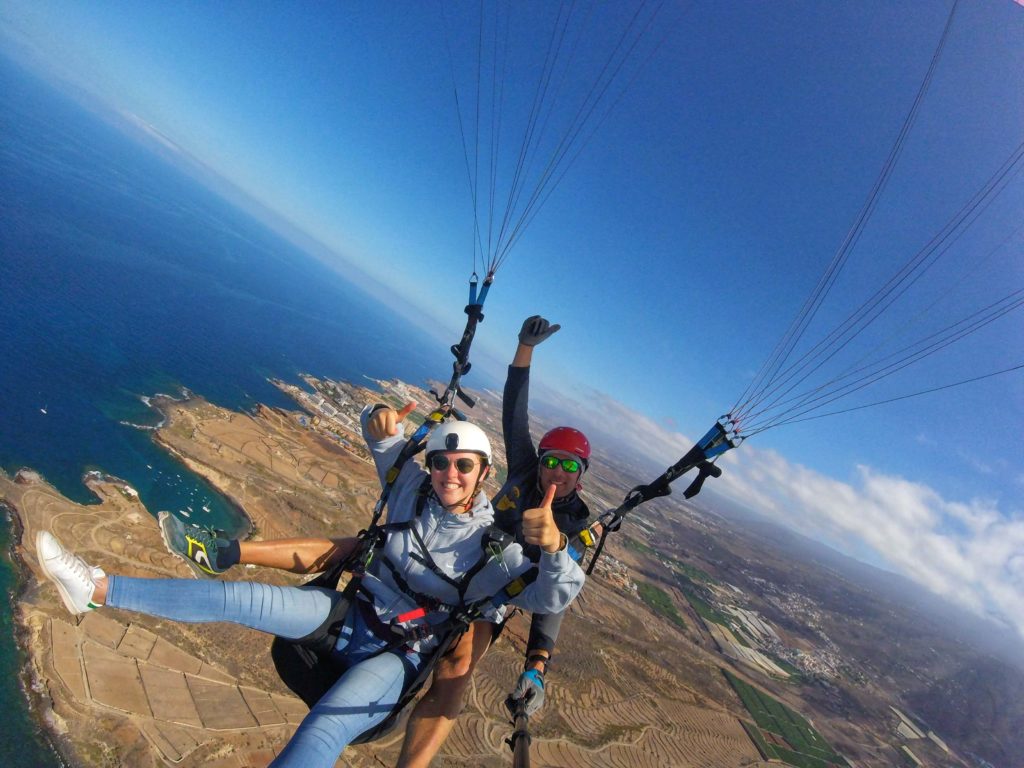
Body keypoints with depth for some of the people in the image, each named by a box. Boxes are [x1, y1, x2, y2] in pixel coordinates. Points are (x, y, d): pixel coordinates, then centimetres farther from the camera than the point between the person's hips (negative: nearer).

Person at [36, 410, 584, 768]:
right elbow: (380, 436, 5)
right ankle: (96, 588, -1)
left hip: (395, 656, -3)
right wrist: (381, 420, -21)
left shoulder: (498, 547, -14)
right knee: (246, 598, -12)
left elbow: (555, 599, -20)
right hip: (351, 613, 3)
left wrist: (553, 546, -42)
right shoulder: (411, 487, -5)